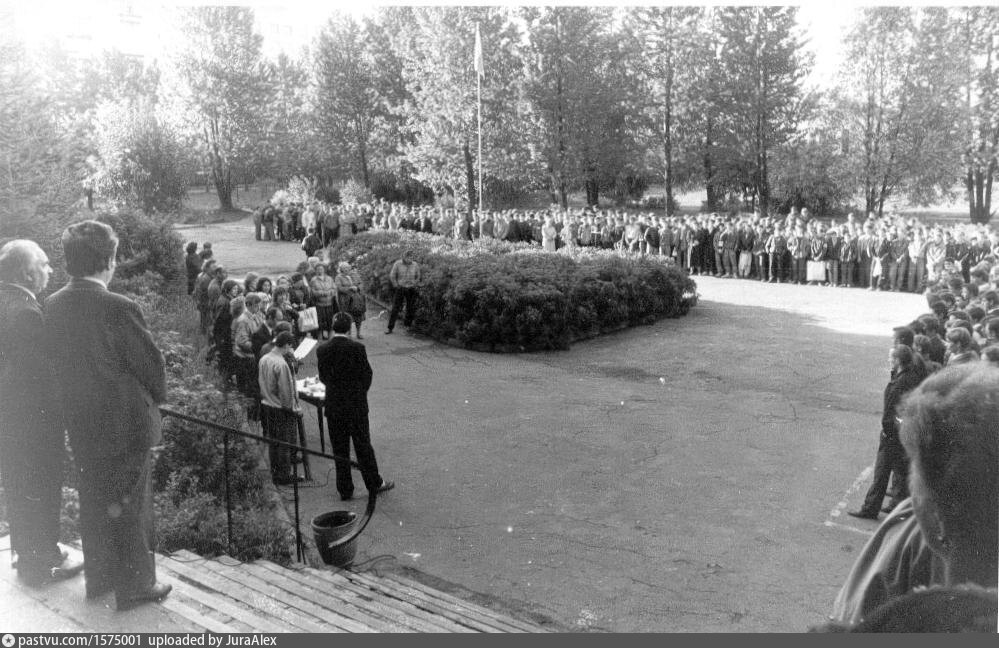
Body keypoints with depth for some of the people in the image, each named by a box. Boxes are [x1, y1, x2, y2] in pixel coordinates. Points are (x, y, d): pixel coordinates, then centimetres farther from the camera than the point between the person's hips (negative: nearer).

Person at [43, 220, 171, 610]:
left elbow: (57, 359, 5)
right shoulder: (119, 308, -23)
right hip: (126, 421, -6)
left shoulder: (53, 306, -4)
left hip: (80, 423, 6)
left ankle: (99, 578, 34)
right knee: (130, 505, 8)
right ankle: (135, 586, 20)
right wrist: (156, 398, 4)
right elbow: (150, 363, -15)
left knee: (93, 502, 20)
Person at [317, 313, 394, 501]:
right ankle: (374, 484, 22)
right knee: (363, 446, 10)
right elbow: (366, 375, -6)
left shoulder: (322, 349, -6)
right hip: (356, 405, -2)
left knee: (339, 449, 11)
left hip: (333, 406, 2)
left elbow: (323, 377, 4)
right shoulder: (357, 348, -15)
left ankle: (345, 489, 17)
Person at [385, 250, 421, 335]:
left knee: (411, 309, 3)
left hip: (411, 290, 2)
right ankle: (390, 328, 1)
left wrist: (414, 286, 5)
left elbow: (418, 277, 11)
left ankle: (407, 325, 20)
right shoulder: (397, 264, -7)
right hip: (400, 289, -2)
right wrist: (396, 286, -1)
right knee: (395, 308, -4)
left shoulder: (415, 265, -2)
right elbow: (392, 276, 0)